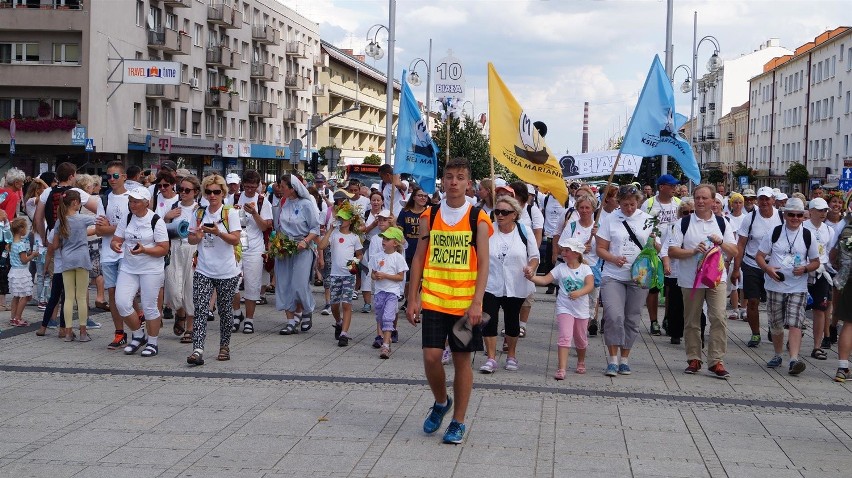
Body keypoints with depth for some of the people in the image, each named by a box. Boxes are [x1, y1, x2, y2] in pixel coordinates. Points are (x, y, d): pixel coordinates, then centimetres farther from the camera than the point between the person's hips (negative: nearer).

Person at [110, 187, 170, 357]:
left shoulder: (156, 221, -8)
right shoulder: (126, 219, 7)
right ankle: (138, 335, 16)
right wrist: (115, 245, -14)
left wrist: (144, 250, -24)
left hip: (151, 270, -5)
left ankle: (153, 343, 17)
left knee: (149, 306, 0)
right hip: (128, 268, 5)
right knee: (121, 303, -7)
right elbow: (115, 240, 10)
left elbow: (164, 249, -10)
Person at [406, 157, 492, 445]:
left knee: (462, 360, 4)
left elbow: (483, 264, -6)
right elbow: (419, 259, 7)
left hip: (465, 303, -1)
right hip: (433, 300, 1)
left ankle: (458, 422, 17)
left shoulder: (478, 218, -2)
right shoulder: (429, 216, 5)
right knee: (431, 356, -6)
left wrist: (477, 302, -16)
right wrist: (412, 299, 1)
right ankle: (441, 402, 24)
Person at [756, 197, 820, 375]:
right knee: (776, 324, 11)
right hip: (775, 286, 1)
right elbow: (759, 256, 4)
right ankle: (777, 355, 29)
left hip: (798, 288, -1)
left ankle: (794, 359, -21)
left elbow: (816, 262, 10)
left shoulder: (808, 236, 3)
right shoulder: (774, 233, 1)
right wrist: (768, 269, -16)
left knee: (795, 324, -14)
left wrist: (805, 269, -12)